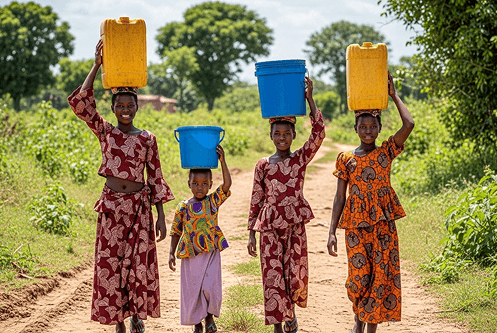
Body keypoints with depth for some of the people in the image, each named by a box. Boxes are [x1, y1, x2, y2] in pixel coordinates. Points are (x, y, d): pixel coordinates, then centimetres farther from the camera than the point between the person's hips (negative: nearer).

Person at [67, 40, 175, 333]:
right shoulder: (105, 132, 2)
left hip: (140, 205, 0)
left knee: (139, 263, 2)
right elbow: (81, 103, -11)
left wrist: (161, 216, 0)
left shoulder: (147, 139, 3)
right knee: (110, 263, 1)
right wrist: (97, 66, -15)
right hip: (111, 205, 0)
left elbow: (155, 178, 5)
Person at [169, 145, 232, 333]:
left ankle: (210, 317, 16)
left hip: (211, 253, -1)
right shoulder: (183, 207, 2)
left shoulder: (213, 201, 0)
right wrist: (172, 253, 4)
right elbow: (176, 231, 9)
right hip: (190, 255, 1)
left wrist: (222, 161, -20)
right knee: (192, 290, 6)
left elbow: (227, 184, -13)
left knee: (210, 288, -11)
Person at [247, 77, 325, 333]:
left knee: (295, 275, 2)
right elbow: (256, 200, 7)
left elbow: (318, 133, -12)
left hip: (295, 224, 0)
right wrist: (251, 233, 3)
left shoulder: (301, 159, 2)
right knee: (273, 276, -2)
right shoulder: (263, 165, 4)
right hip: (269, 225, 0)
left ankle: (291, 312, 33)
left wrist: (309, 99, -18)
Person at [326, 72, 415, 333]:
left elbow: (409, 124, -13)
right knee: (359, 277, -3)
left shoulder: (386, 152, 2)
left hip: (383, 223, 0)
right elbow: (340, 197, 3)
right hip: (355, 224, 0)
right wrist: (332, 232, -3)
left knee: (381, 276, -1)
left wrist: (393, 95, -3)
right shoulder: (346, 159, 3)